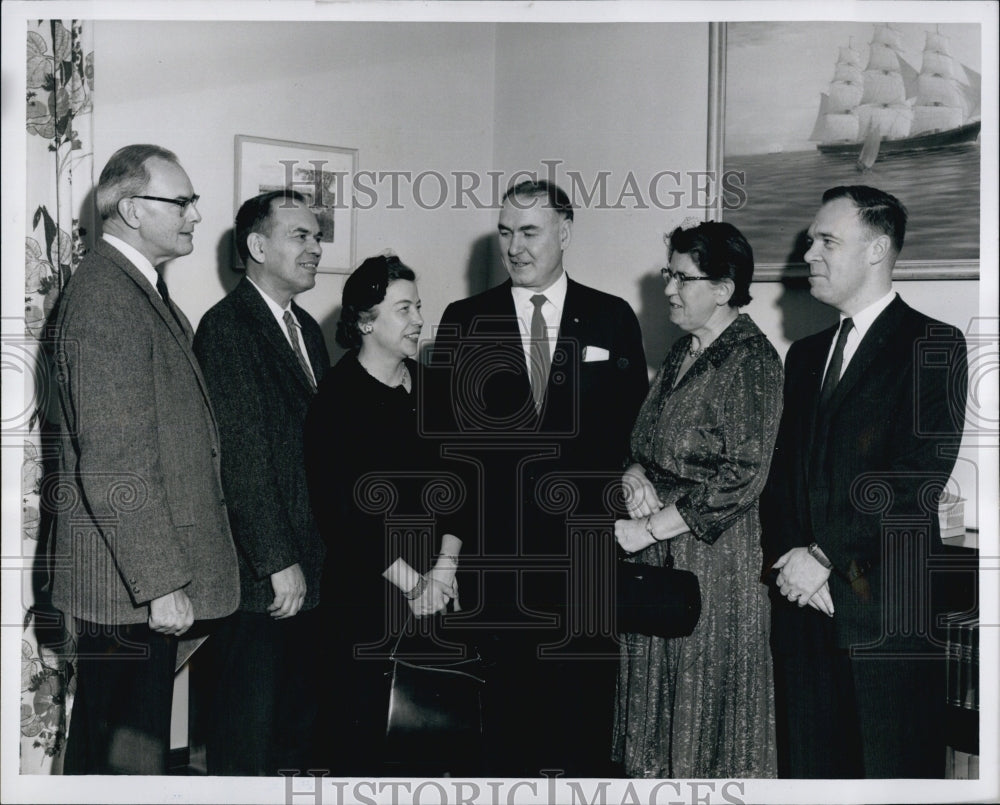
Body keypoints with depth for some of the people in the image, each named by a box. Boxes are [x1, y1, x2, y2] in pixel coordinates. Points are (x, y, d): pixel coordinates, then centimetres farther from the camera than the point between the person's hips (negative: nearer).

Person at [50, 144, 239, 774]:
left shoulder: (143, 289, 15)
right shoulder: (104, 296, -18)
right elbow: (114, 461, -23)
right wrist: (162, 582, -22)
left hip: (148, 577, 10)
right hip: (129, 584, -10)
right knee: (127, 752, 1)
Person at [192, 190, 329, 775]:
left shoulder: (308, 328, 15)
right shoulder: (227, 327, -12)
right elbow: (244, 456, -17)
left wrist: (317, 554, 11)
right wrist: (278, 561, -17)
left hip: (309, 565, 8)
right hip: (259, 573, -8)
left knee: (301, 714, 16)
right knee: (248, 728, 4)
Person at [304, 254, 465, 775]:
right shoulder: (337, 397, -8)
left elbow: (455, 483, 9)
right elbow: (339, 511, -12)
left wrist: (446, 565, -3)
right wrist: (409, 581, -12)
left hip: (437, 584, 5)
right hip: (365, 590, -4)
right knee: (360, 712, 2)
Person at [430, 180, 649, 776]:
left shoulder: (614, 319, 5)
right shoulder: (465, 321, 6)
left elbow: (632, 426, 5)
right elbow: (446, 428, 4)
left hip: (588, 547, 0)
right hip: (497, 552, 0)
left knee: (589, 702, 7)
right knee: (509, 697, 8)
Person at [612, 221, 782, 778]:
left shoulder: (752, 361, -14)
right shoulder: (685, 351, 10)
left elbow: (743, 477, -20)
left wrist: (648, 529, -18)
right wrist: (636, 473, -5)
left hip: (715, 552, -8)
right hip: (659, 551, 8)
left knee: (706, 685, 5)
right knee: (659, 681, 15)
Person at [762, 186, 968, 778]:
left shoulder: (933, 346, -4)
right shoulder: (806, 354, 18)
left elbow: (919, 477, -14)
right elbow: (785, 470, 13)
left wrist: (827, 557, -13)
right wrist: (791, 559, -4)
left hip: (886, 608, -6)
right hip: (804, 603, 6)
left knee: (894, 772, 1)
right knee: (808, 767, 11)